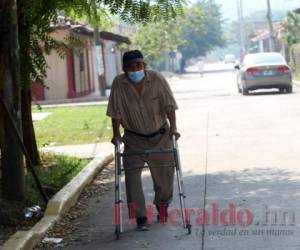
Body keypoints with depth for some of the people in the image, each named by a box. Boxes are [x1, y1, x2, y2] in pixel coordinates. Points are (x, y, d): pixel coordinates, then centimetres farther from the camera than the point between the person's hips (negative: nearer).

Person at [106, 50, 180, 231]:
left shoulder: (157, 79, -14)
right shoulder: (119, 84, -12)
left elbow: (169, 105, -12)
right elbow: (116, 112, -8)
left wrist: (173, 128, -19)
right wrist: (116, 134, -13)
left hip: (160, 136, 0)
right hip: (134, 138, 0)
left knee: (164, 174, 8)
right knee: (132, 176, -9)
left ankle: (162, 206, 37)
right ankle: (140, 218, -2)